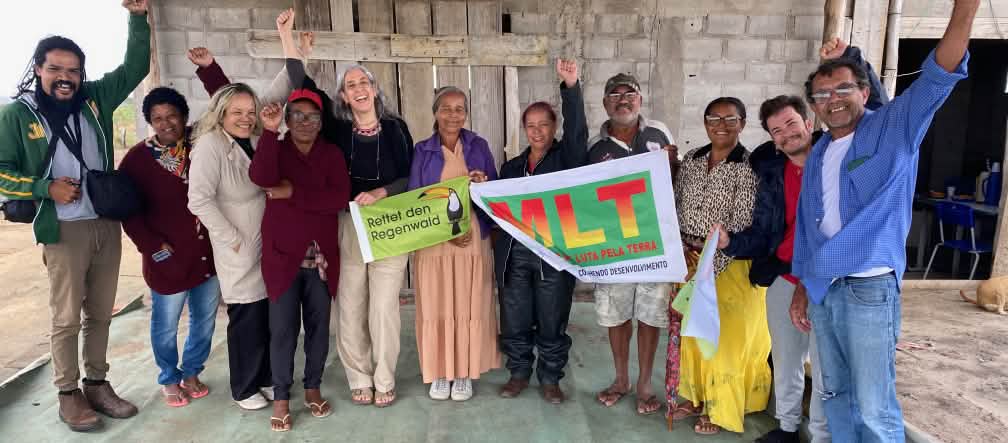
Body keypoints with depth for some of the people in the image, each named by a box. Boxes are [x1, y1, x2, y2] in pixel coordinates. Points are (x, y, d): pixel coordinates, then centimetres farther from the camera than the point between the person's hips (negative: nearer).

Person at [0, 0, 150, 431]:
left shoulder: (95, 98, 6)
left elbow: (135, 67, 10)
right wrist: (47, 188, -14)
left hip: (107, 225, 4)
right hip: (64, 229, -3)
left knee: (100, 313, 12)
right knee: (66, 317, 4)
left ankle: (97, 383, 26)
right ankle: (68, 394, 19)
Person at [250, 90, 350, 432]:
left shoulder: (332, 154, 5)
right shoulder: (275, 150, 4)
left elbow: (340, 199, -11)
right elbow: (260, 178, -20)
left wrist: (294, 193, -14)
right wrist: (270, 131, -21)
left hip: (322, 256, 2)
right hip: (282, 255, -1)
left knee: (318, 325, 10)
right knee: (283, 328, 2)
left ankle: (313, 388, 27)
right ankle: (281, 397, 16)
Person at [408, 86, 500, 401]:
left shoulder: (479, 146, 5)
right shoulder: (422, 151, 2)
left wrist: (484, 184, -15)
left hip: (474, 238, 1)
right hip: (433, 241, 0)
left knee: (470, 305, 5)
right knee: (436, 306, 3)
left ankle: (465, 373, 19)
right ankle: (440, 372, 19)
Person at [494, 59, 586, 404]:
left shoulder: (566, 156, 3)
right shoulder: (511, 166, 15)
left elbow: (577, 130, -16)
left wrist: (571, 87, -27)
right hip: (514, 252, 4)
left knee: (552, 321, 7)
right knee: (515, 320, 11)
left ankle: (550, 378, 25)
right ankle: (519, 373, 30)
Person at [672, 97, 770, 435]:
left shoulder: (749, 166, -11)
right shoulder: (691, 160, 6)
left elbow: (742, 224, -16)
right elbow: (675, 208, 7)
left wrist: (709, 264, -22)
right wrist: (681, 247, -7)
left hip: (730, 264, -5)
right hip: (689, 259, 5)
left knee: (727, 336, 5)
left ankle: (722, 409, 22)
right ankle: (697, 398, 31)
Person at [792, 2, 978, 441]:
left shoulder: (893, 128, -1)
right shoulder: (817, 155, 12)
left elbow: (936, 79, -20)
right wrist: (801, 286, 15)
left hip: (869, 289, -5)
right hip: (821, 290, 6)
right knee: (835, 394, 16)